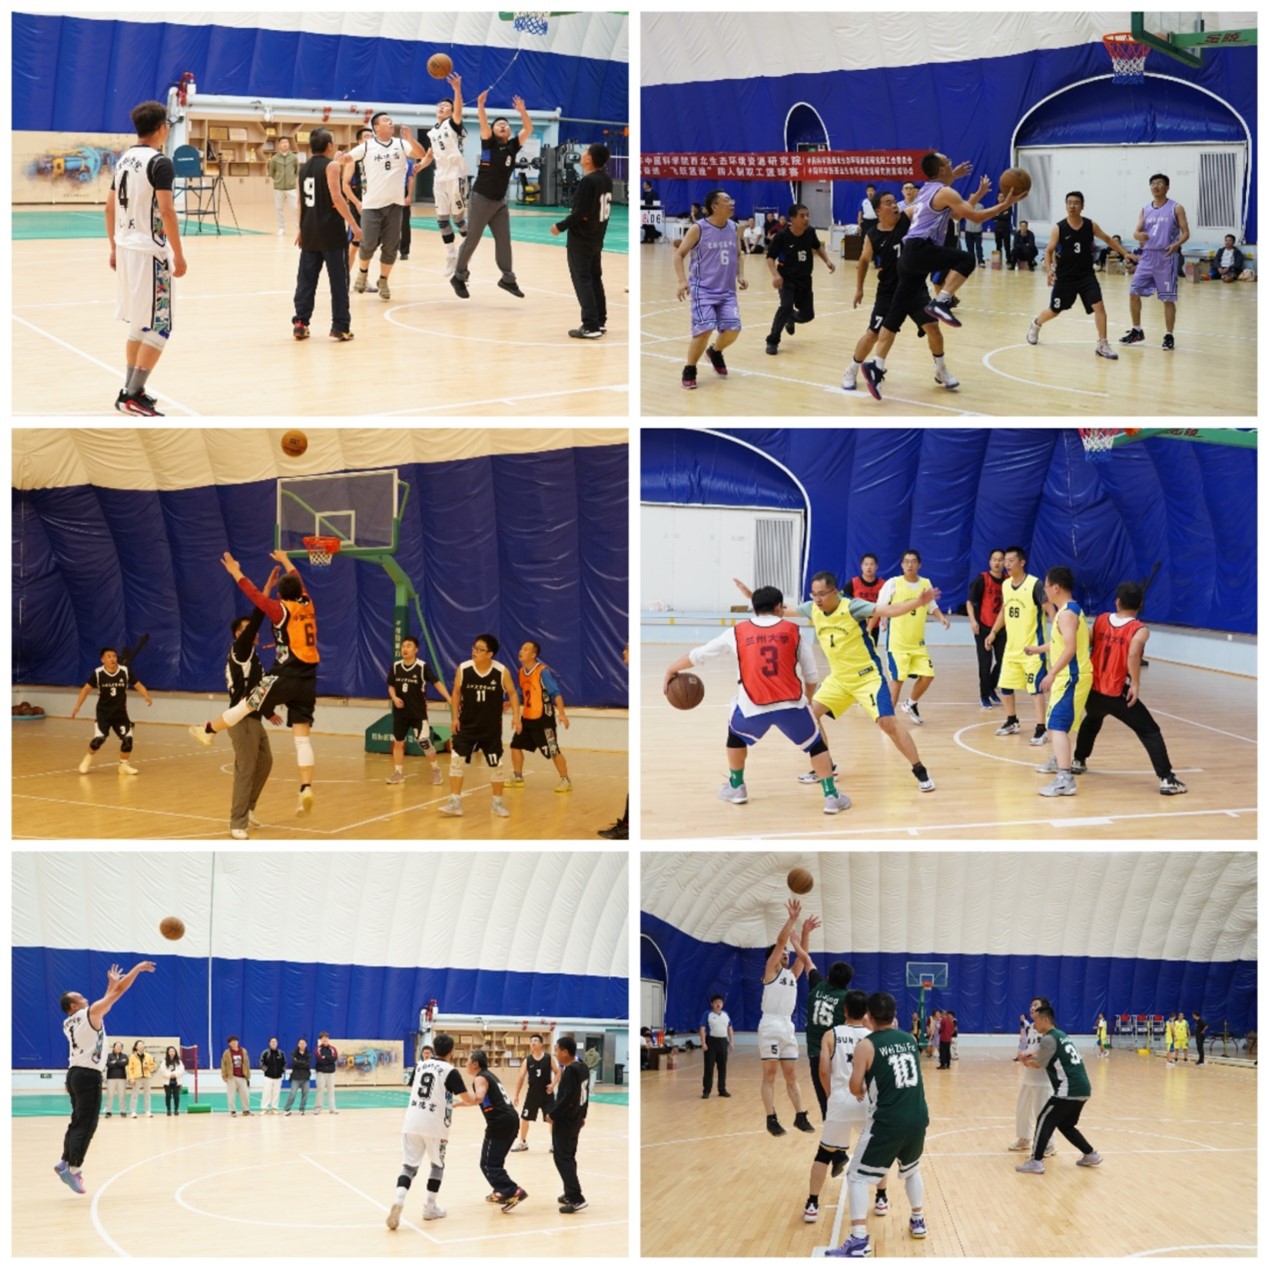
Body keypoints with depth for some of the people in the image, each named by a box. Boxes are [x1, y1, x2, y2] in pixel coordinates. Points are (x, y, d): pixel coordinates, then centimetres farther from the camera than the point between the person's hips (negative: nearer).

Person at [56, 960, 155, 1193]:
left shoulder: (68, 1023, 13)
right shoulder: (90, 1014, -9)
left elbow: (104, 1004, 30)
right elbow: (119, 991, -9)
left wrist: (111, 984, 33)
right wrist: (138, 968, -1)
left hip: (75, 1073, 8)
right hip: (89, 1075, -8)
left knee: (78, 1121, 16)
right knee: (86, 1124, -8)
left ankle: (65, 1162, 12)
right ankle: (73, 1169, -12)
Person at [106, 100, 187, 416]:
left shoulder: (124, 159, 10)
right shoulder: (159, 162, -14)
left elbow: (110, 206, 15)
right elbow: (166, 210, -20)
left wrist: (115, 247, 23)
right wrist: (178, 254, -17)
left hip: (126, 248, 9)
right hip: (150, 251, -9)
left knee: (138, 323, 19)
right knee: (157, 328, -4)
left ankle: (131, 389, 22)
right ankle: (133, 396, -9)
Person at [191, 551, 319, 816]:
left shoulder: (282, 611, -6)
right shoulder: (307, 606, 12)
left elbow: (255, 595, -4)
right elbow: (298, 582, 31)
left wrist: (236, 572, 9)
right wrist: (285, 561, 48)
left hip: (285, 676, -6)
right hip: (307, 681, 6)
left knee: (246, 705, 16)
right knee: (302, 737, 0)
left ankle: (208, 731, 35)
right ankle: (306, 788, -10)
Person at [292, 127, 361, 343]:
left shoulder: (304, 168, 11)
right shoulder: (331, 165, -9)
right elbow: (337, 198, -18)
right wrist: (354, 225, -18)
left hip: (309, 231, 6)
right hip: (331, 231, -6)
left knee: (306, 278, 10)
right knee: (338, 280, -1)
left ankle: (300, 323, 8)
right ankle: (340, 327, -1)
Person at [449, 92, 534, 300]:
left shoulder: (513, 146, 6)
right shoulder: (489, 143, -6)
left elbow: (528, 130, -4)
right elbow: (484, 126, -23)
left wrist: (522, 111, -18)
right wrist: (480, 105, -38)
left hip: (500, 201, 5)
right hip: (481, 198, -5)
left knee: (504, 240, 5)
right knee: (472, 240, 1)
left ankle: (507, 278, 11)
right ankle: (459, 277, 12)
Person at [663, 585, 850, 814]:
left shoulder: (737, 632, 11)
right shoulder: (793, 631, 10)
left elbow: (699, 655, 21)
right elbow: (812, 675, 10)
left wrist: (671, 670, 37)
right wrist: (806, 698, 31)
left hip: (753, 707, 1)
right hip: (791, 704, -1)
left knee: (736, 733, 32)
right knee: (816, 744, 20)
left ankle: (736, 787, 38)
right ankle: (831, 796, 10)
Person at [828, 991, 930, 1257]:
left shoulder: (867, 1045, -6)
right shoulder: (909, 1040, 10)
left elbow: (855, 1086, -6)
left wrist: (861, 1092, 16)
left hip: (889, 1121, -5)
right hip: (918, 1117, 5)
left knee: (857, 1177, 3)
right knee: (912, 1170, 32)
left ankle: (859, 1240, -9)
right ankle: (918, 1221, 41)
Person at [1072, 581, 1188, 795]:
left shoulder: (1101, 620, 6)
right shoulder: (1139, 630, -9)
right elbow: (1133, 654, -27)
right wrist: (1135, 684, -19)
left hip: (1094, 689, 5)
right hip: (1118, 694, -5)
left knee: (1092, 721, 36)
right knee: (1150, 732, -1)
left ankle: (1078, 761, 47)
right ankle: (1166, 779, -12)